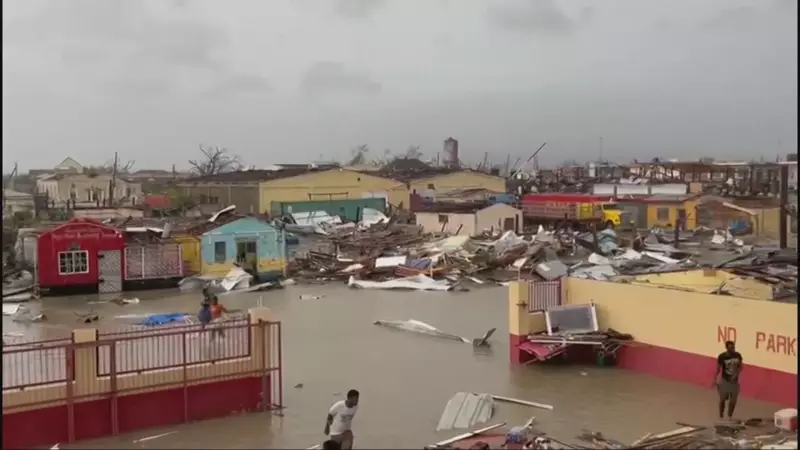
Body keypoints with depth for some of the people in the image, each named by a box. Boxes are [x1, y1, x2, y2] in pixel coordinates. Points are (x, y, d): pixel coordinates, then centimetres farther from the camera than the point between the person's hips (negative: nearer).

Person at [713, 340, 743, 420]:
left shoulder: (738, 355, -8)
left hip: (734, 380, 3)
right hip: (725, 380, -3)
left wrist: (736, 375, -10)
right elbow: (718, 369, -10)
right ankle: (721, 417, 20)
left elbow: (740, 367, 5)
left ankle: (730, 417, 25)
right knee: (723, 399, 8)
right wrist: (715, 380, -14)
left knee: (733, 400, 8)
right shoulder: (722, 356, -17)